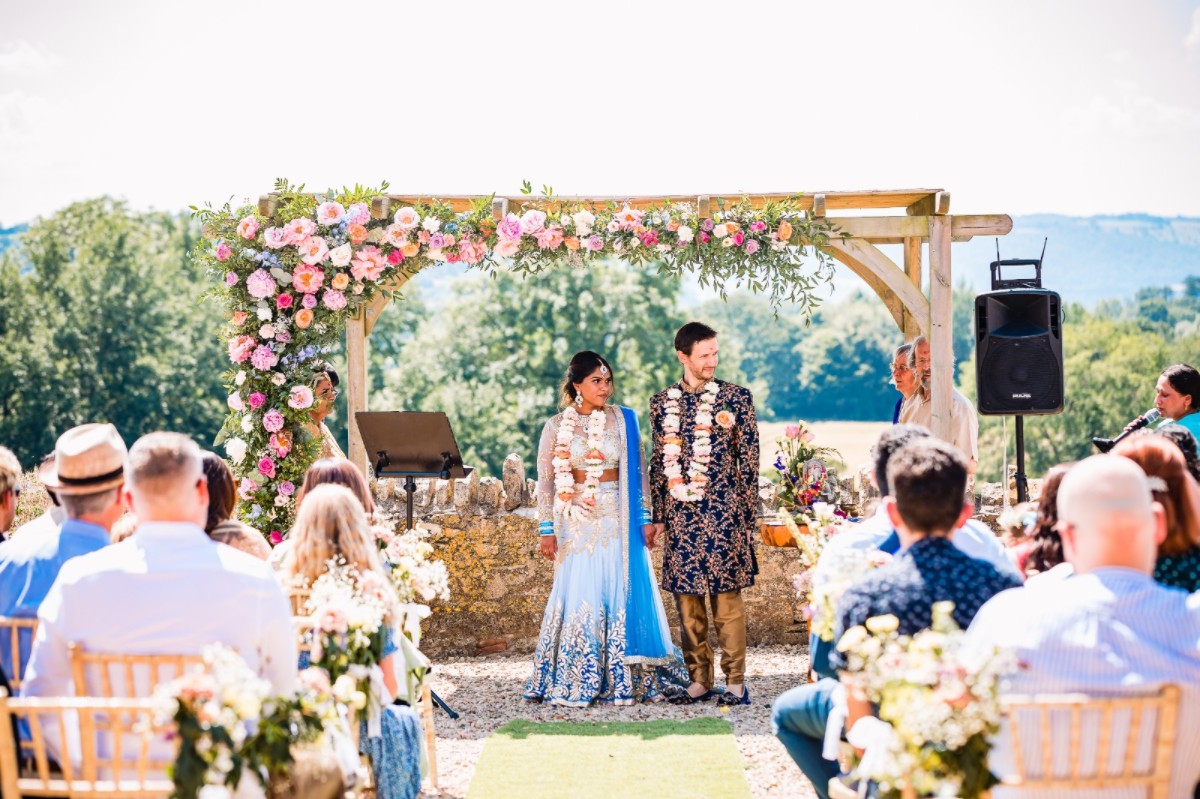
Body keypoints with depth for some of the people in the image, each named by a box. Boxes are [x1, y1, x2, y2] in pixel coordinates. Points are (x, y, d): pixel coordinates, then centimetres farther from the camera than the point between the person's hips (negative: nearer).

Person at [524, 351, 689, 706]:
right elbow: (545, 481, 5)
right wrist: (546, 529, 0)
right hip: (576, 523, 0)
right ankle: (573, 683, 8)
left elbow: (638, 472, 6)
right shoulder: (557, 427, 3)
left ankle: (624, 680, 9)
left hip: (618, 521, 1)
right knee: (579, 597, -1)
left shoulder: (624, 420, 5)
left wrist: (645, 517, 0)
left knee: (621, 594, 0)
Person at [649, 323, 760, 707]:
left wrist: (749, 516, -2)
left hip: (723, 512, -3)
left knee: (727, 597, -1)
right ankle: (699, 679, 15)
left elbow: (749, 461, 2)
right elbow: (659, 463, 14)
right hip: (681, 514, 3)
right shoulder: (662, 403, 10)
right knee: (687, 600, 6)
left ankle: (735, 681, 6)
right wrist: (659, 516, 10)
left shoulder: (736, 397, 2)